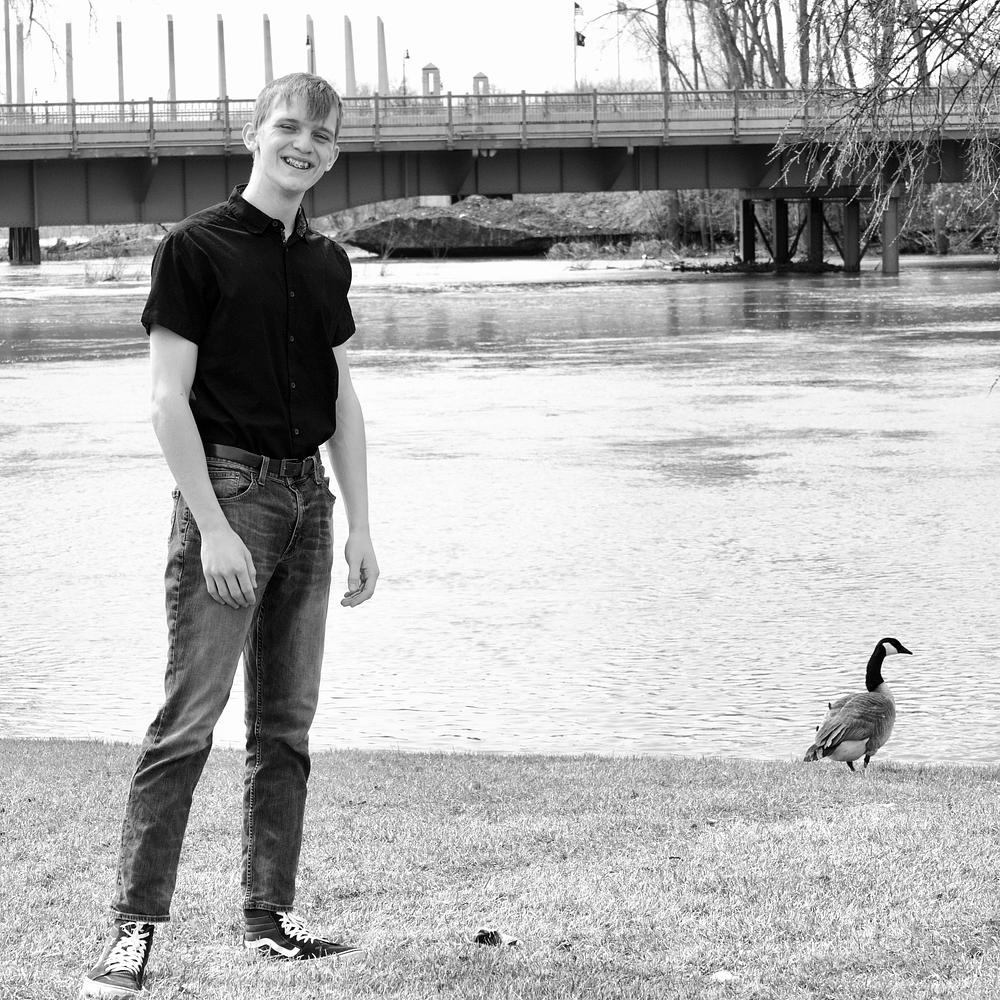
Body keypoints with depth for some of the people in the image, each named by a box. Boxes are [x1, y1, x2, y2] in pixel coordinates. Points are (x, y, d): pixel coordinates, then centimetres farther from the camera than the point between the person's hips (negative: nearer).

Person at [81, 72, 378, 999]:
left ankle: (269, 914, 16)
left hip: (307, 497, 7)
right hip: (228, 489, -6)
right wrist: (212, 526, -16)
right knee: (189, 717, -10)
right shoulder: (196, 247, -6)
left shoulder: (326, 262, 12)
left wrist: (359, 525, 11)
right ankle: (133, 924, -9)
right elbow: (168, 400, -10)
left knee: (286, 721, 9)